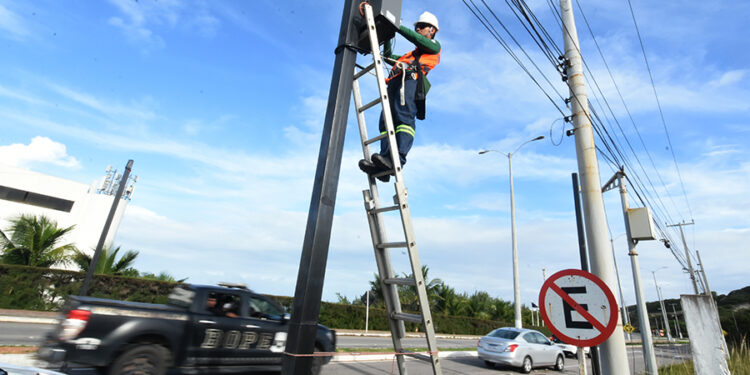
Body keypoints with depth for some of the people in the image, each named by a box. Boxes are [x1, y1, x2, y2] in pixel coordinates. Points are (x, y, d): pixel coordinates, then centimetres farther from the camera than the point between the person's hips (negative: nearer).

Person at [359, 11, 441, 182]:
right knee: (386, 122, -16)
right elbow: (388, 57, 46)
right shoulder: (410, 55, 45)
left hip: (411, 79, -7)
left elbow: (418, 39, 7)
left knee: (404, 117, -30)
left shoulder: (434, 46, 25)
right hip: (395, 84, 7)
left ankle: (398, 159, -47)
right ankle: (384, 166, -32)